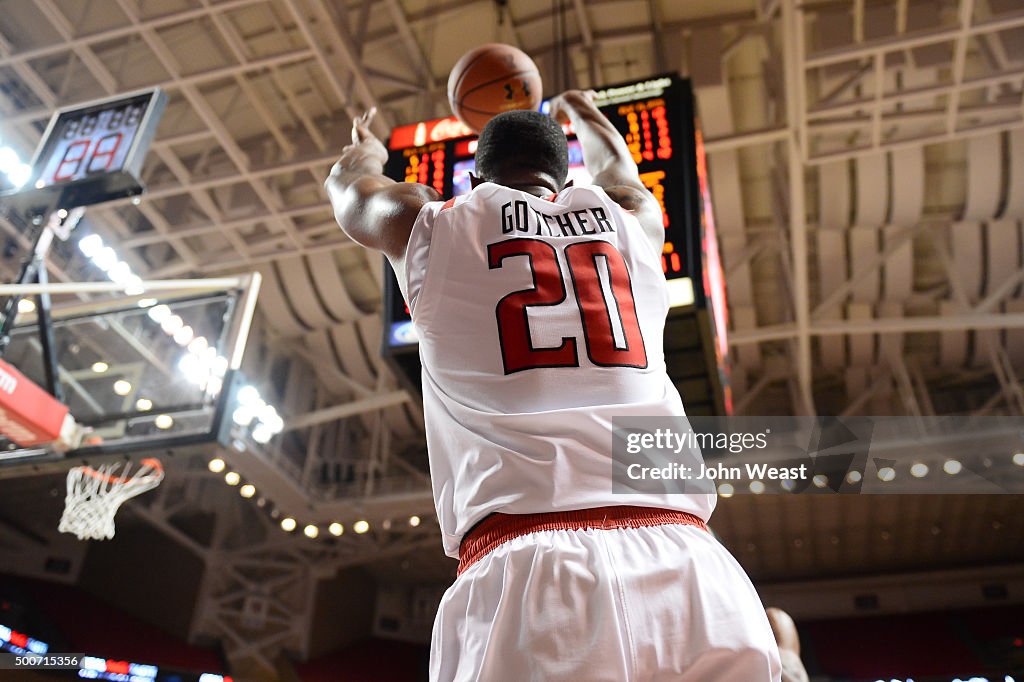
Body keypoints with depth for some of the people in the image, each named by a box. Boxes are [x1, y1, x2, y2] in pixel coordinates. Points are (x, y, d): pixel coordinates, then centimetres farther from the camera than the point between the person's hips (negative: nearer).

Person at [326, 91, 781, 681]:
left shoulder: (435, 225, 15)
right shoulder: (633, 221, 21)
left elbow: (349, 187, 39)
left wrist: (366, 146, 63)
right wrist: (582, 111, 70)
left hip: (523, 571, -2)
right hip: (695, 577, 3)